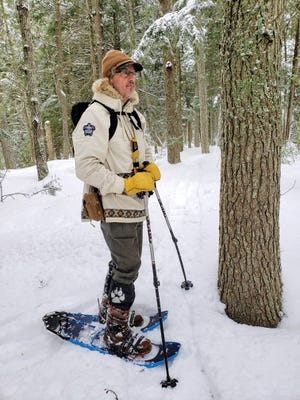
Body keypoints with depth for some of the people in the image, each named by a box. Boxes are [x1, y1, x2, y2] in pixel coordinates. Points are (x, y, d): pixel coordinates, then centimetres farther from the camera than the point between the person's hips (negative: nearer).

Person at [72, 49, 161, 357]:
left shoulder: (134, 115, 15)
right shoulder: (96, 115, -14)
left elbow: (143, 152, 26)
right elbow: (86, 167, -22)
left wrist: (150, 167, 3)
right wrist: (127, 183, -23)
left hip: (134, 204, 9)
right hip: (113, 205, -9)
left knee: (123, 262, 20)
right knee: (127, 267, -4)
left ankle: (110, 309, 41)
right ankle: (117, 335, 14)